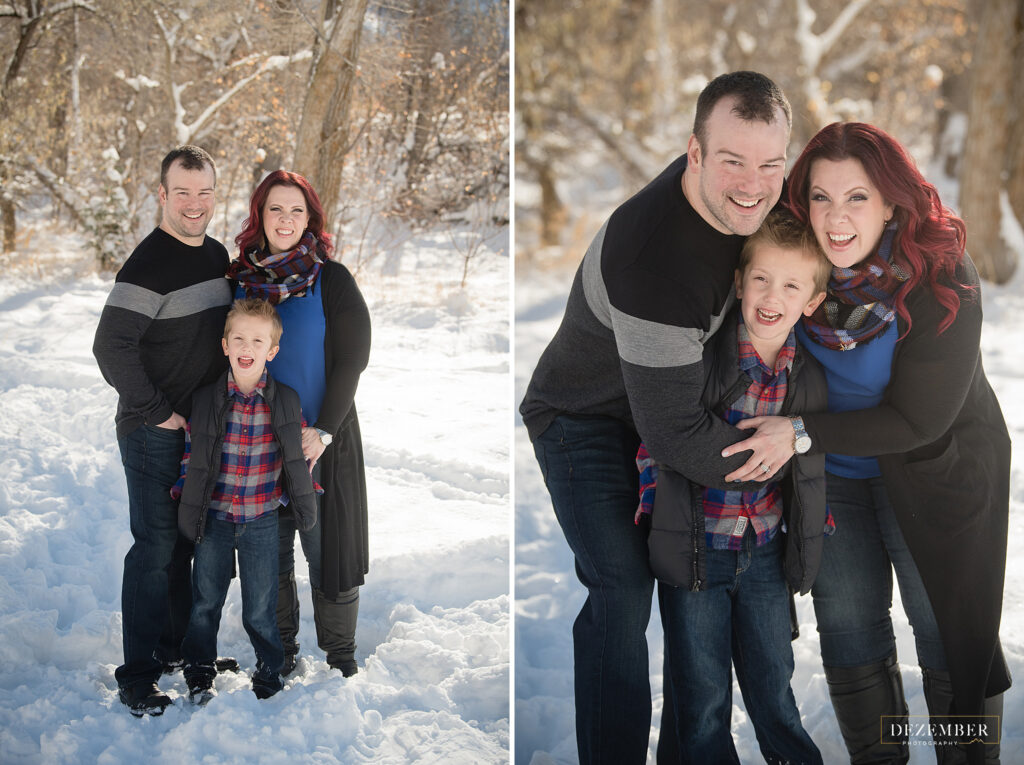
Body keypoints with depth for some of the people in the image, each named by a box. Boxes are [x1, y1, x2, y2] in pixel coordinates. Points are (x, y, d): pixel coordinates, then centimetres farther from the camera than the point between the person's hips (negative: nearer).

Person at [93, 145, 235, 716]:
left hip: (205, 428, 8)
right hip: (155, 433, -8)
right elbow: (112, 347, -22)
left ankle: (179, 645, 32)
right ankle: (138, 675, 5)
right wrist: (157, 411, -17)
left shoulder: (218, 255, 9)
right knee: (157, 548, -4)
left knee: (189, 540, 17)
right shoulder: (150, 264, -17)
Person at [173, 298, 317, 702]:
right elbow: (190, 452, 4)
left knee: (260, 608, 6)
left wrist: (299, 497, -1)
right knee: (205, 600, 13)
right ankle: (199, 671, 32)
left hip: (262, 521, -1)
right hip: (213, 518, 1)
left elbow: (299, 455, 5)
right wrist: (184, 497, 0)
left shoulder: (285, 402, -6)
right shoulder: (205, 400, -6)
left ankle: (269, 672, 27)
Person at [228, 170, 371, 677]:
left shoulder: (331, 280, -3)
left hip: (322, 441, -3)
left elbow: (352, 359, -6)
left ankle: (340, 656, 13)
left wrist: (323, 430, -14)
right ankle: (281, 651, 20)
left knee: (328, 548, -1)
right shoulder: (238, 279, 8)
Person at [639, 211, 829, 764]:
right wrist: (651, 526, -6)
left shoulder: (809, 380, -2)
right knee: (703, 703, 6)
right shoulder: (695, 358, -14)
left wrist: (810, 543, 11)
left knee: (773, 693, 14)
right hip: (694, 553, -3)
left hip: (766, 556, 3)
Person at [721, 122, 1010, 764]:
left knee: (952, 639, 5)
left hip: (931, 475, -4)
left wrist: (801, 434, -25)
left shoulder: (941, 279, -27)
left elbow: (918, 419, -24)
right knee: (849, 636, 13)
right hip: (833, 471, 4)